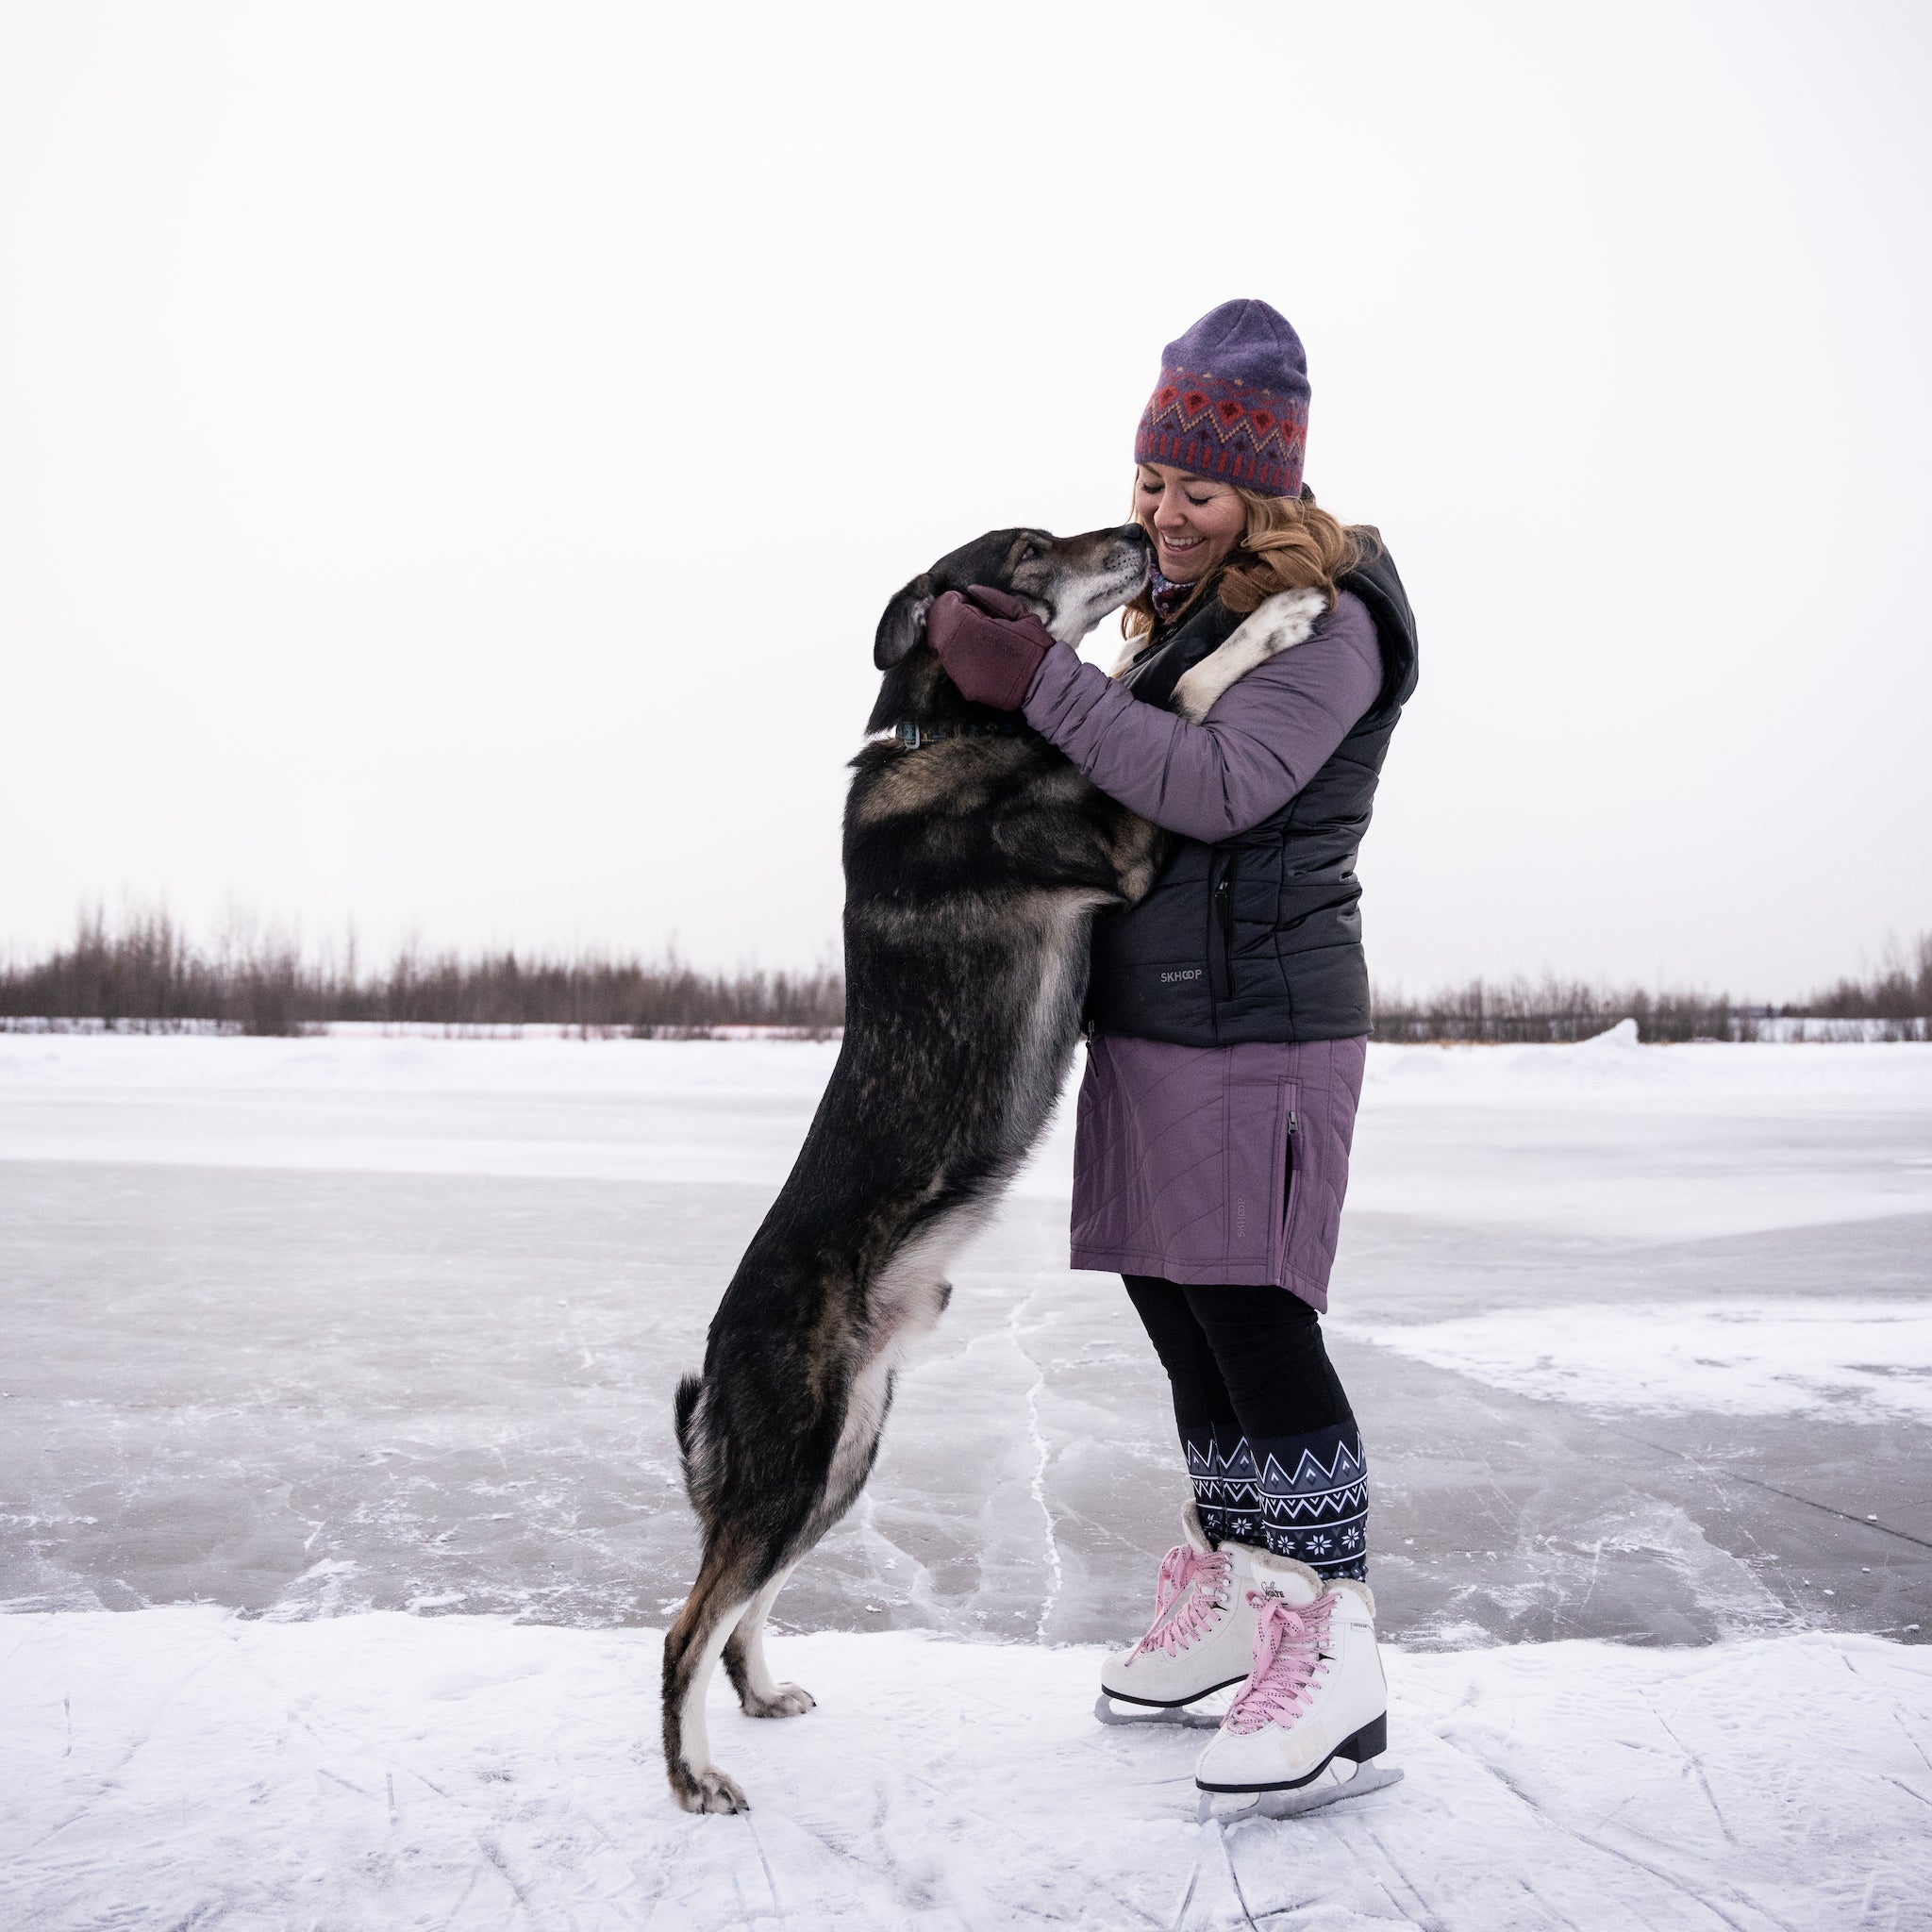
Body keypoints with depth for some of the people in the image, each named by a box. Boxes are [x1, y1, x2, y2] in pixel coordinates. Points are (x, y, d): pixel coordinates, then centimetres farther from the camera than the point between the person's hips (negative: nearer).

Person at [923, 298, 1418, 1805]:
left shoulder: (1329, 621, -9)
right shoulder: (1176, 614, 18)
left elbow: (1219, 787, -22)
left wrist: (1040, 682, -23)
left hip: (1260, 1027, -9)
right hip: (1148, 1019, 9)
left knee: (1255, 1319, -10)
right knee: (1178, 1305, 12)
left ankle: (1332, 1651, 0)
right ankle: (1229, 1597, 24)